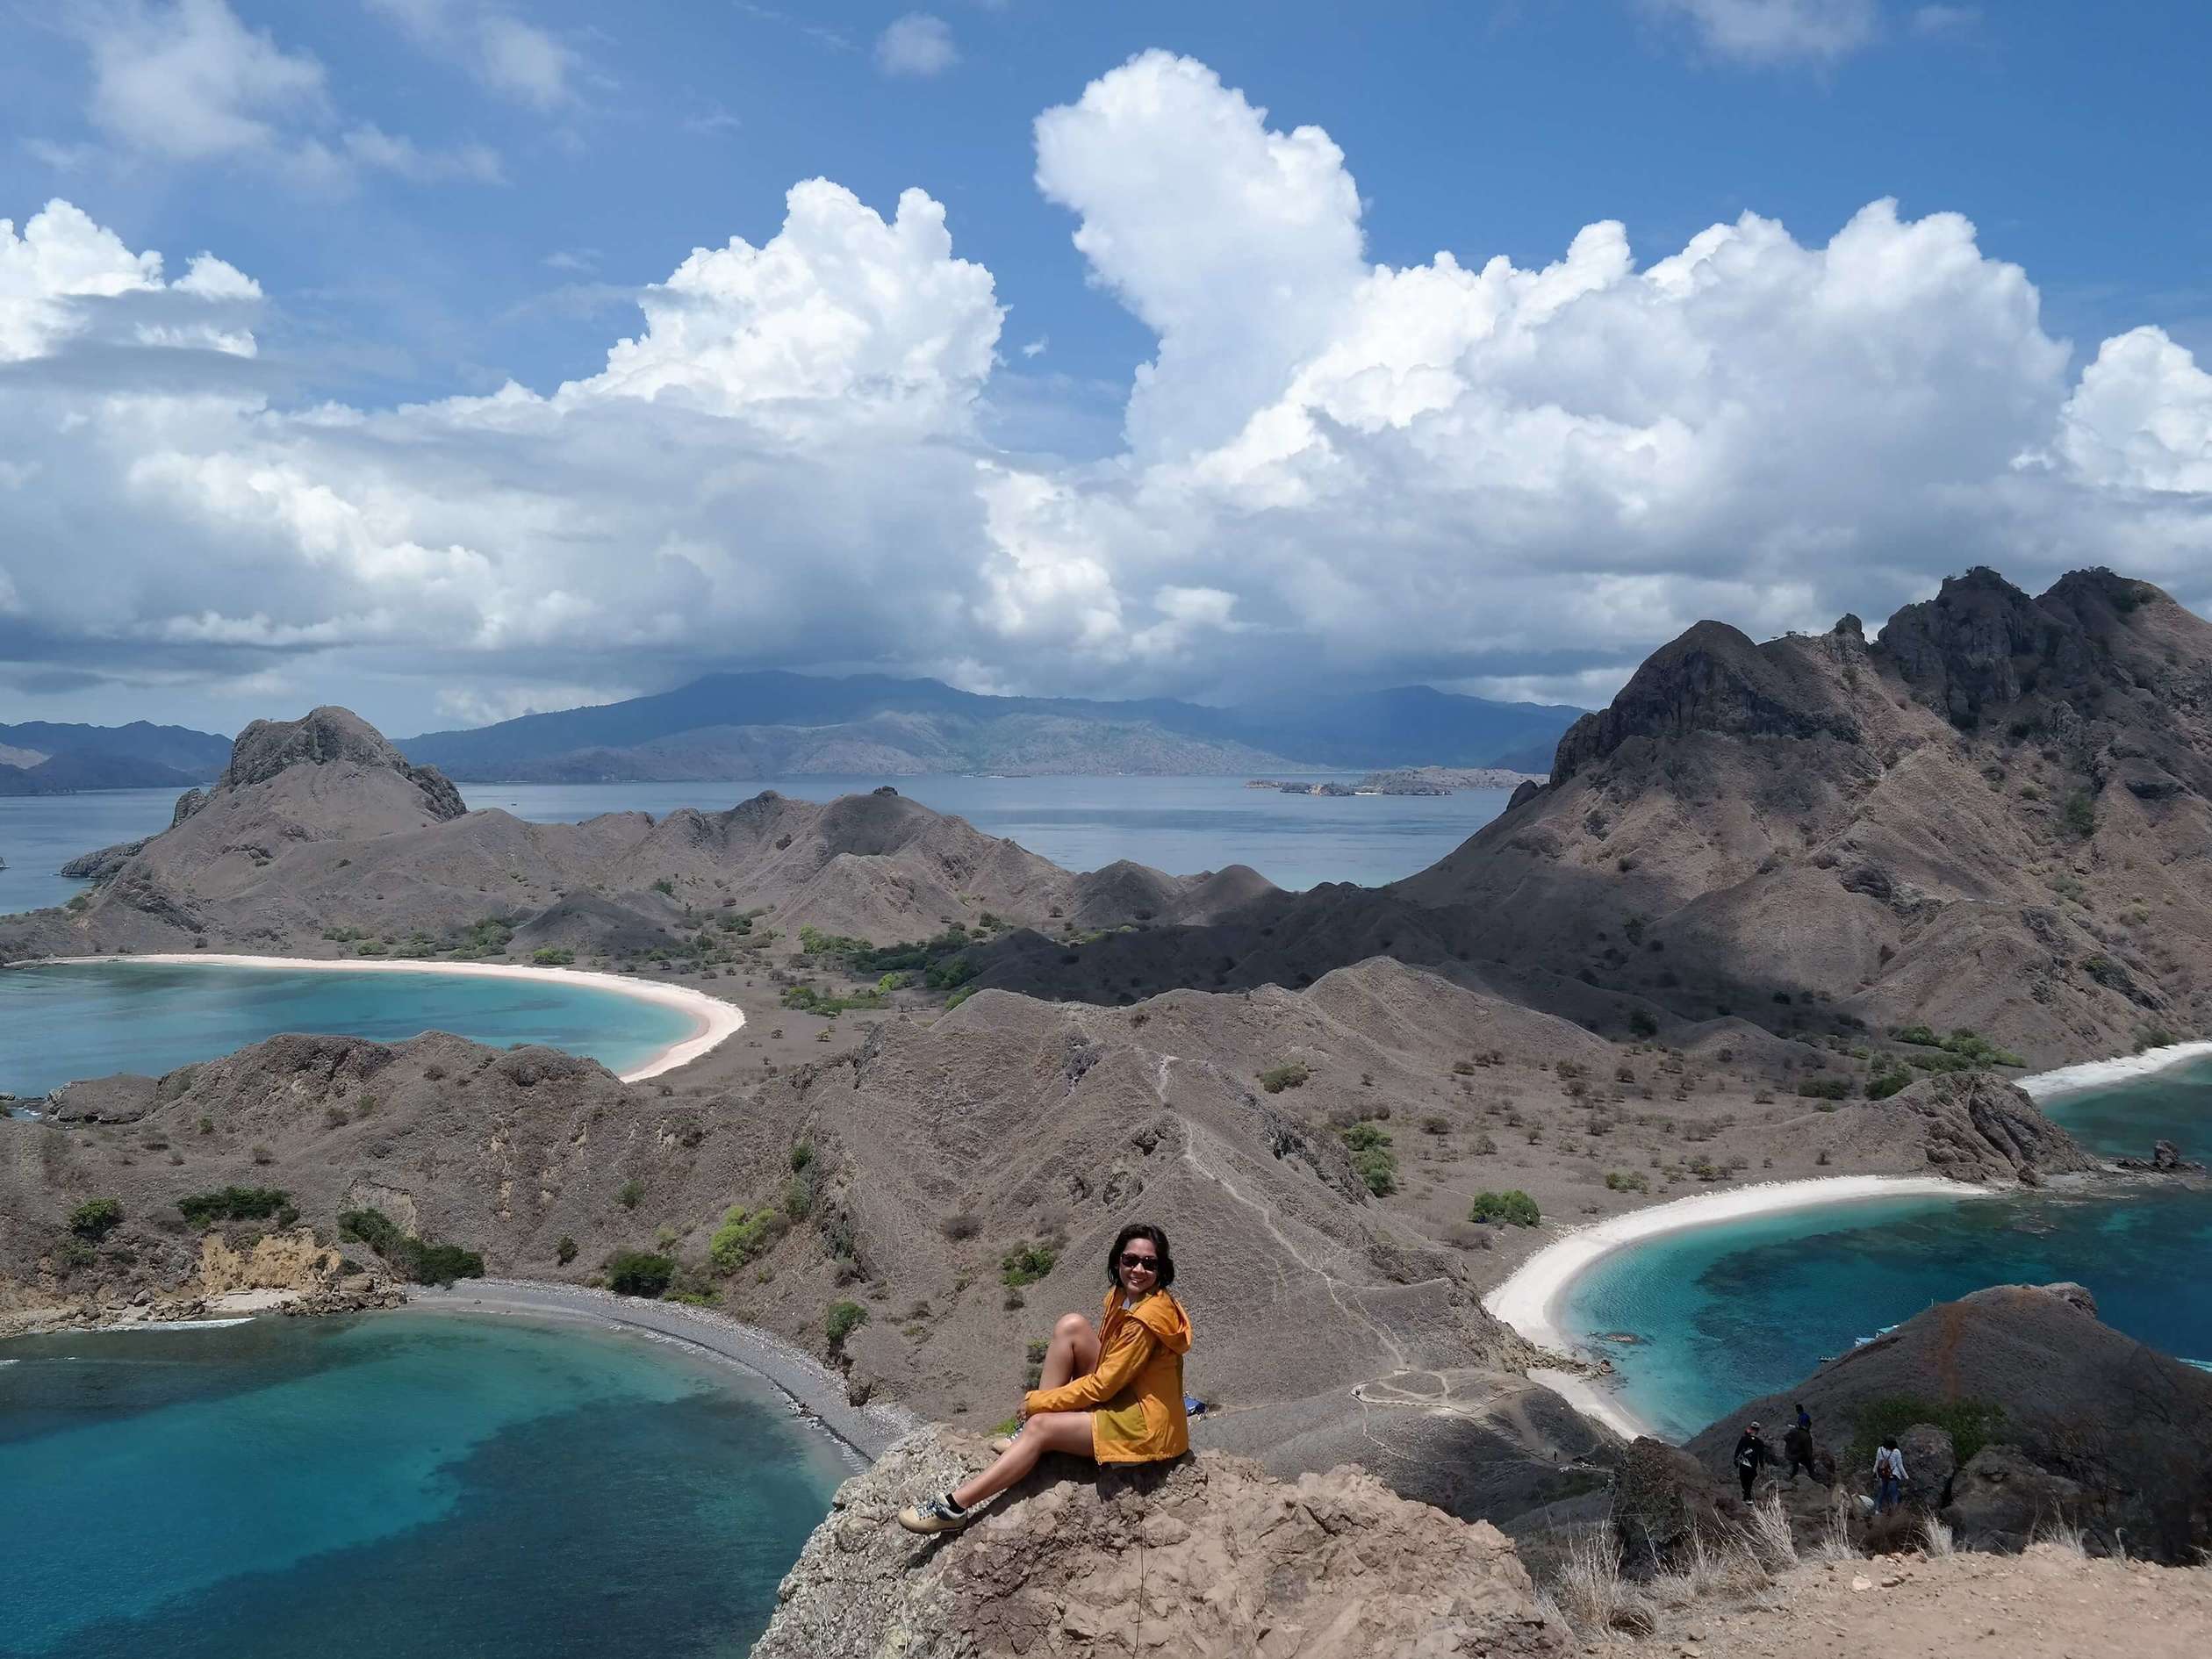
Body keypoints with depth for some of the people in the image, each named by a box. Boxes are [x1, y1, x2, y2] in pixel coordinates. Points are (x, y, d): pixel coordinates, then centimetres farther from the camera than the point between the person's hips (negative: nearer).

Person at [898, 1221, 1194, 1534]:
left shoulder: (1147, 1318, -24)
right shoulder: (1121, 1296, 4)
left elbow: (1103, 1385, -21)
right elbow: (1106, 1358, 12)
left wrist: (1038, 1401, -12)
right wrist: (1041, 1401, 2)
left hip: (1146, 1423, -9)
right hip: (1122, 1397, 9)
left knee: (1041, 1427, -20)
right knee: (1071, 1326, -5)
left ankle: (955, 1507, -18)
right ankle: (1029, 1434, -3)